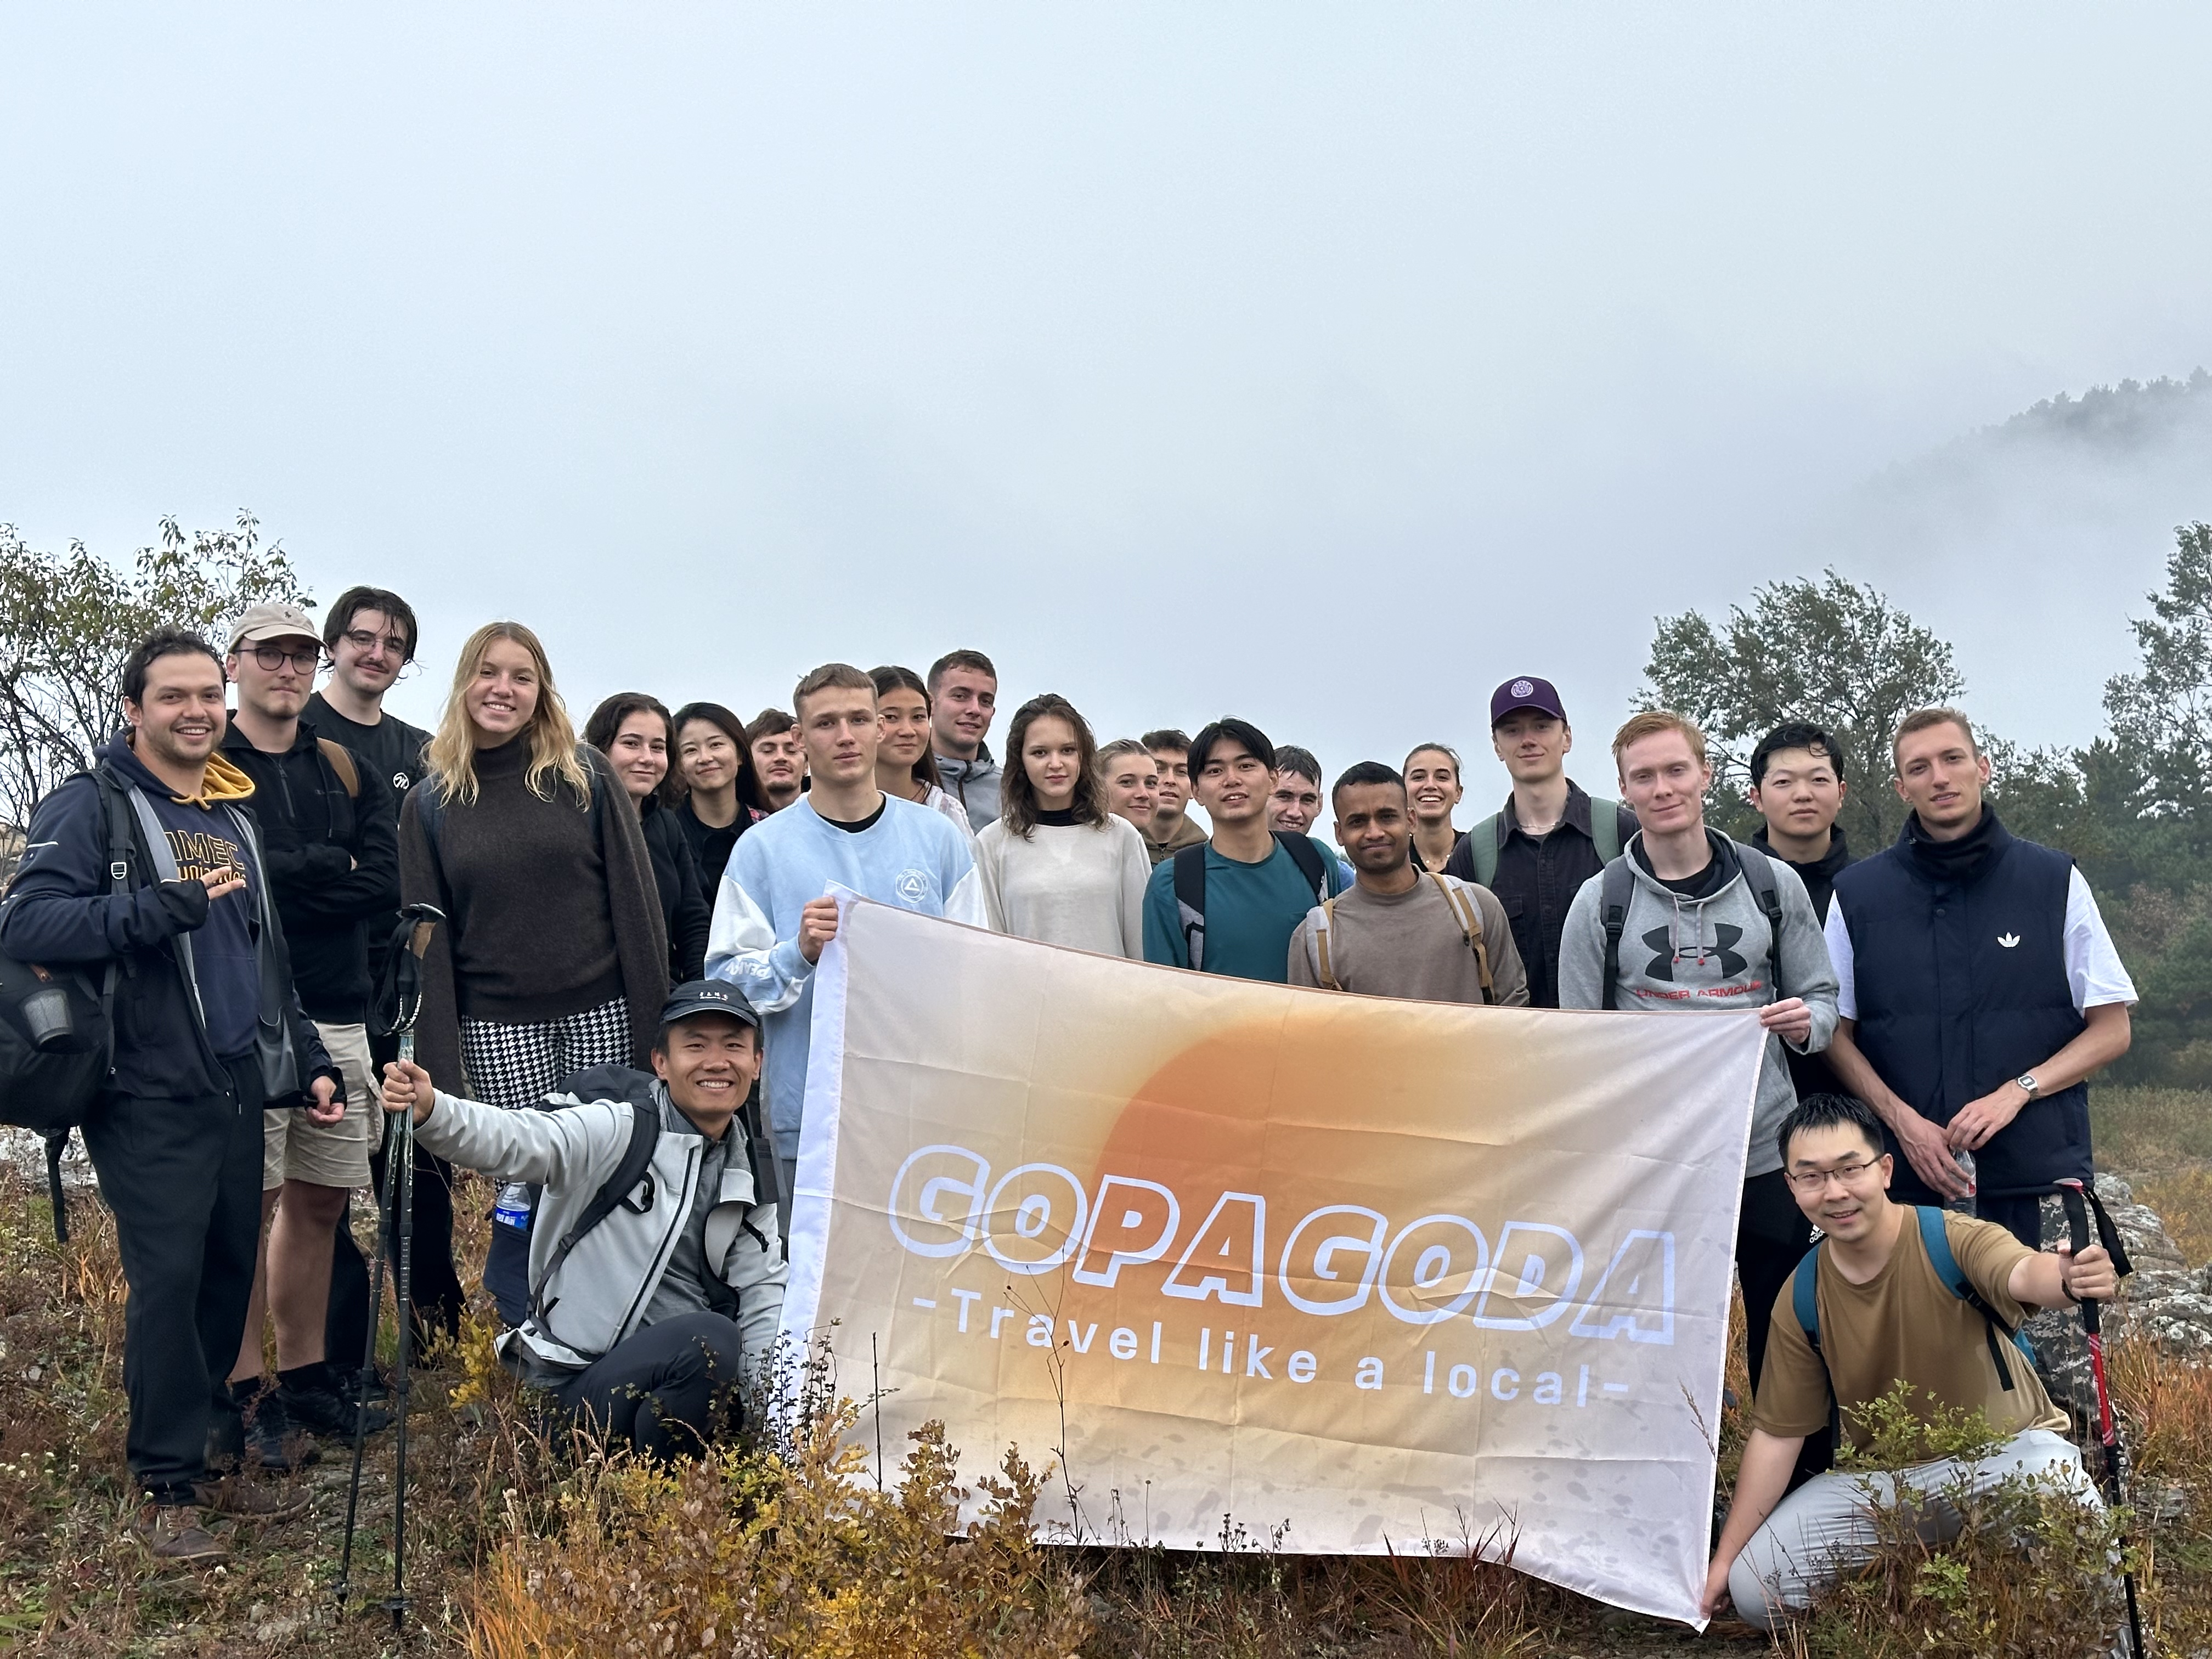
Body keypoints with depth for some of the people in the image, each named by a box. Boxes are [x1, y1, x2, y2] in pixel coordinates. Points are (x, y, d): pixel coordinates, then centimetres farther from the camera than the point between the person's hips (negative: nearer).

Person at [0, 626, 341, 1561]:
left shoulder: (236, 815, 18)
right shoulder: (89, 807, -4)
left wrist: (308, 1063, 19)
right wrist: (166, 906, -26)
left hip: (238, 1089, 7)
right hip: (149, 1096, -6)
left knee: (230, 1275, 9)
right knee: (168, 1281, -9)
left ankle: (210, 1457, 22)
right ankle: (166, 1489, 3)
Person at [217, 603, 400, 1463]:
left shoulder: (348, 772, 15)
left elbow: (386, 884, 1)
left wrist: (282, 877, -8)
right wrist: (334, 871, -9)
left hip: (339, 1014, 5)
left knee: (319, 1200, 11)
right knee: (249, 1200, -3)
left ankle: (304, 1375, 21)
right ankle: (245, 1391, 5)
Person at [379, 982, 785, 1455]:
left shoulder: (748, 1172, 8)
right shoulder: (621, 1126, -11)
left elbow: (762, 1288, 9)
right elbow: (519, 1142, -27)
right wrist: (430, 1111, -46)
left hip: (677, 1370, 8)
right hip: (578, 1378, -8)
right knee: (712, 1340, -31)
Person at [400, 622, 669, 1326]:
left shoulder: (585, 774, 2)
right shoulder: (431, 802, 7)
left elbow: (634, 897, 0)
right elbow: (427, 936, 5)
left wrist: (653, 1017, -5)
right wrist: (440, 1064, -1)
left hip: (601, 1010, -1)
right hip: (497, 1023, 1)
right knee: (525, 1183, -2)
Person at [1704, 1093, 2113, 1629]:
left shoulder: (1953, 1242, -19)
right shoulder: (1801, 1300, -7)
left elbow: (2022, 1273, -43)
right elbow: (1776, 1434, 0)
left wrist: (2069, 1278, -69)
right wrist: (1724, 1558, -2)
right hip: (1885, 1479, 5)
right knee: (1752, 1586, -11)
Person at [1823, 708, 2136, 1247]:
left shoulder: (2056, 881, 6)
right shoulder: (1857, 894, 7)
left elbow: (2112, 1029, 6)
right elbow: (1837, 1035, 8)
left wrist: (2016, 1092, -10)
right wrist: (1903, 1120, -9)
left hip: (2039, 1172, 0)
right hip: (1905, 1177, 0)